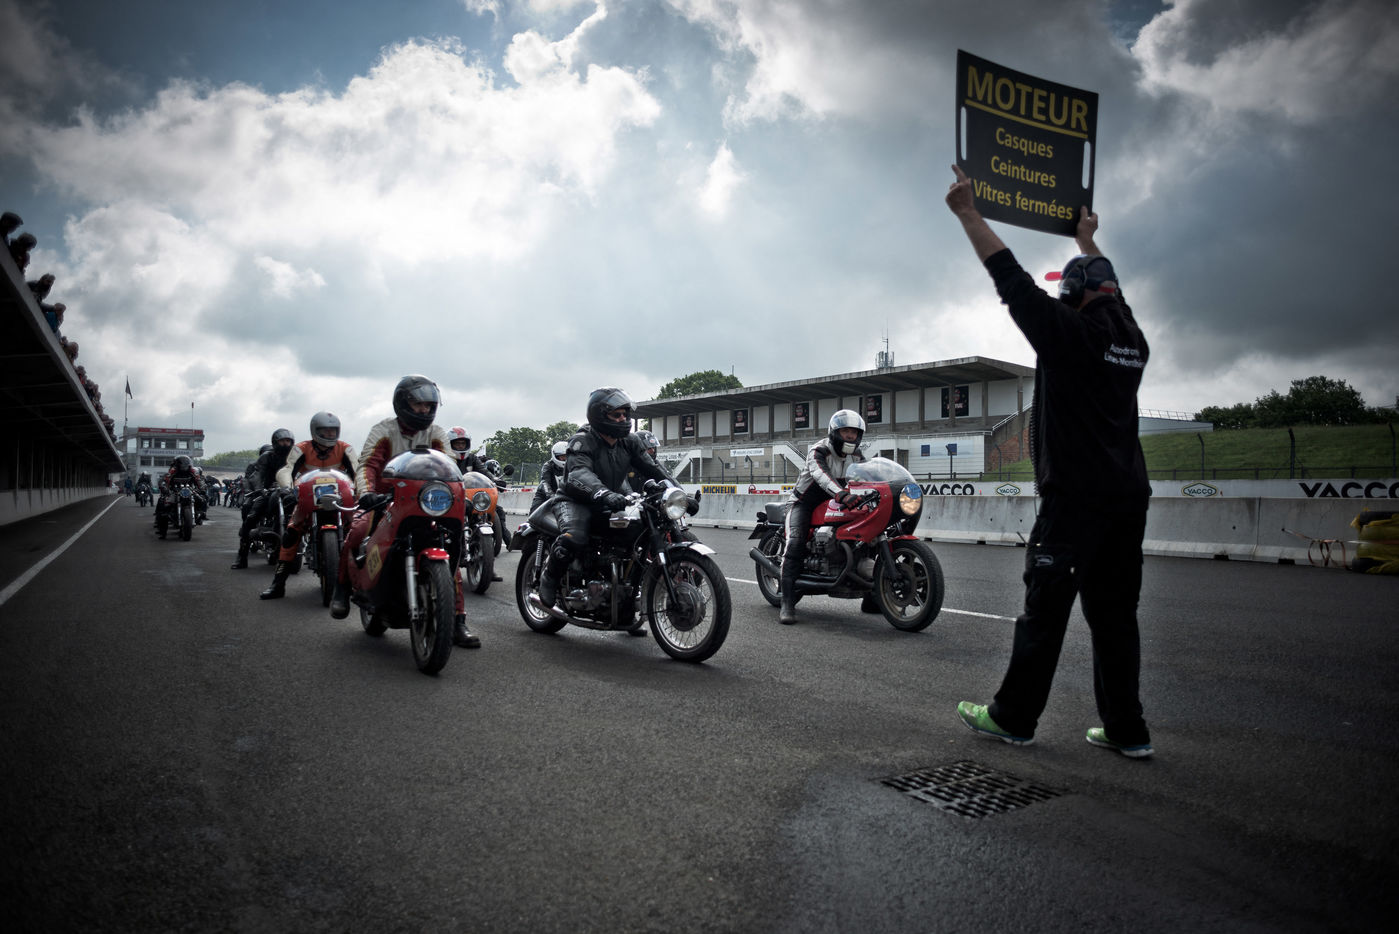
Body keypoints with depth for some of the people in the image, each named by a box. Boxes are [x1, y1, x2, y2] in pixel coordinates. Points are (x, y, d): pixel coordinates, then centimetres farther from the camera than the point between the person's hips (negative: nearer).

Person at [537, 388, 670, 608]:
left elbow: (651, 469, 6)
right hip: (576, 501, -7)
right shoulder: (582, 442, -18)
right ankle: (549, 575, -6)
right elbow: (580, 474, -36)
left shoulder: (628, 443, 5)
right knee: (573, 538, -36)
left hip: (609, 504, 7)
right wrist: (604, 493, -56)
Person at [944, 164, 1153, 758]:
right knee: (1114, 613, 11)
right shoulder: (1131, 338, 13)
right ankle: (1127, 731, 15)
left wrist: (968, 211, 0)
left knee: (1045, 609, -1)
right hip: (1128, 497, 8)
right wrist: (1087, 239, 49)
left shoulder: (1071, 332, -9)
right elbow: (1105, 290, 33)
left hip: (1074, 498, -8)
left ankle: (1013, 716, 10)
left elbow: (1011, 279, -8)